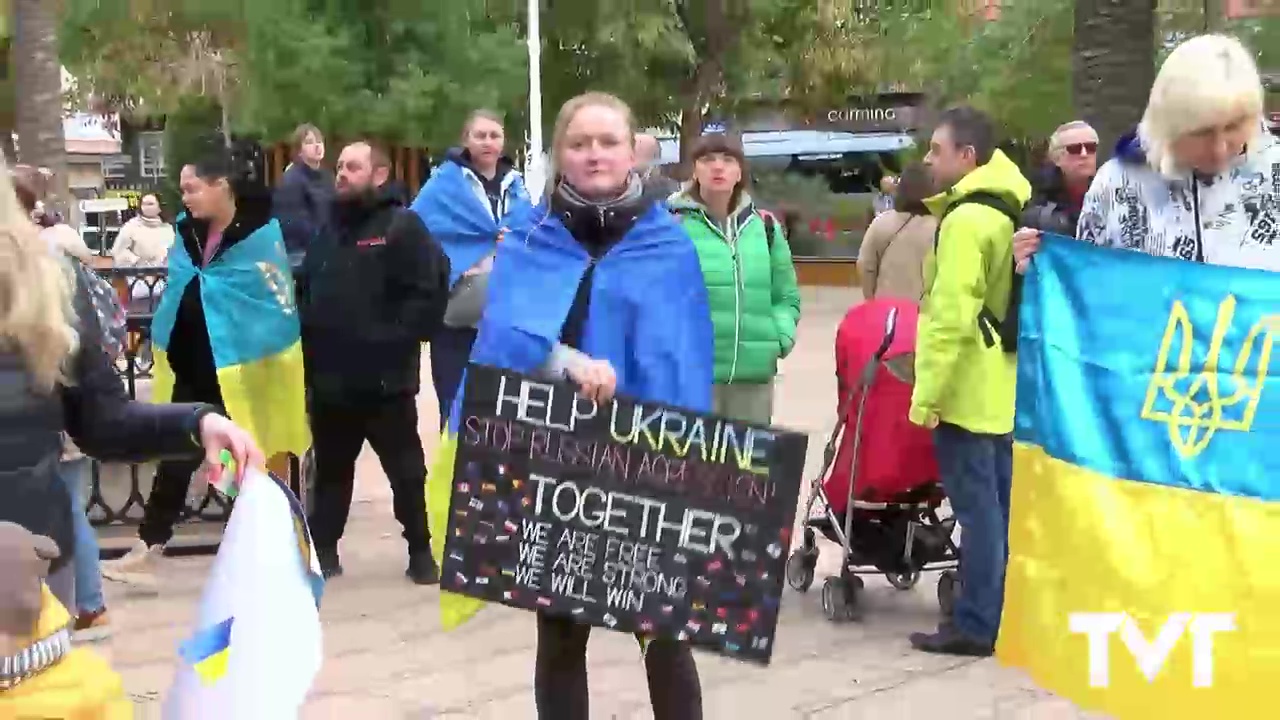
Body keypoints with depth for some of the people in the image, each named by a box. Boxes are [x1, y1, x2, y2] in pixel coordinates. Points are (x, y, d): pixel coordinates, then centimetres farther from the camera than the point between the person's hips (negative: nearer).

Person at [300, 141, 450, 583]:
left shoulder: (403, 227, -5)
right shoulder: (328, 231, 16)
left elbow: (427, 293, -14)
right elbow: (306, 293, 22)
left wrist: (396, 342, -19)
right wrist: (309, 344, 9)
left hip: (385, 379, -6)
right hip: (330, 379, 6)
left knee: (407, 470, 4)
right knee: (331, 470, 14)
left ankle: (421, 550, 14)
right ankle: (323, 549, 23)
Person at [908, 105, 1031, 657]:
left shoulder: (965, 220, -17)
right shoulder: (1007, 210, 13)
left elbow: (952, 318, -22)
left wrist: (926, 394, -19)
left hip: (967, 389, -10)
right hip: (1002, 386, 10)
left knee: (976, 504, -5)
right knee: (999, 502, 13)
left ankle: (975, 624, 0)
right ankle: (1006, 614, 21)